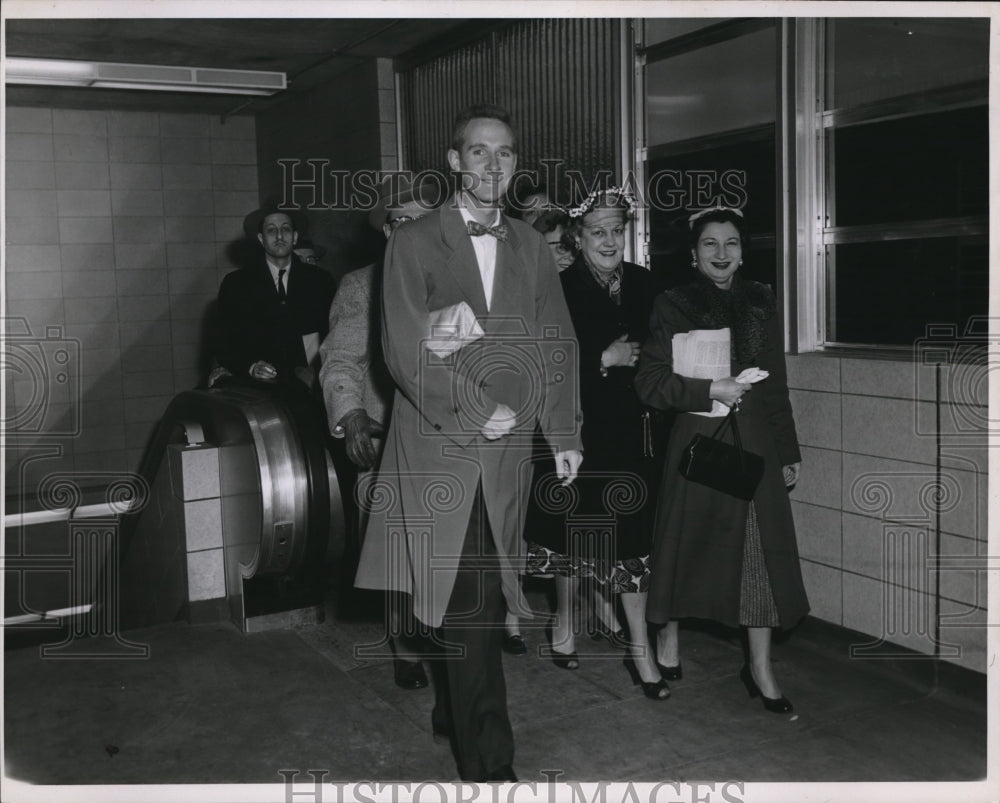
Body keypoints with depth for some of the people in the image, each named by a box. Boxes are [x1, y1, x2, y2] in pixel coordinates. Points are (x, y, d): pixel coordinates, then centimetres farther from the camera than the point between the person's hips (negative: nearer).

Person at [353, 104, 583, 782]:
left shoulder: (531, 248, 13)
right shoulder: (414, 244, 0)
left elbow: (554, 345, 13)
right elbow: (405, 352, -8)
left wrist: (565, 435, 7)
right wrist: (476, 411, -13)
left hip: (504, 451, 4)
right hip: (439, 445, -3)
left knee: (477, 598, 10)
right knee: (468, 607, -5)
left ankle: (453, 714, 33)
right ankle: (489, 764, 4)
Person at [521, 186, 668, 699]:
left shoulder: (643, 285, 6)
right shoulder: (560, 289, -7)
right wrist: (604, 360, -16)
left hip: (630, 430, 3)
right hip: (578, 430, -3)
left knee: (631, 537, 4)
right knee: (574, 531, 11)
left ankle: (640, 649, 14)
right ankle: (564, 624, 34)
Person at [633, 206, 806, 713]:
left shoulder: (761, 304, 10)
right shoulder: (673, 306, -1)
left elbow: (776, 386, 14)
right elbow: (650, 383, -8)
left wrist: (788, 453, 13)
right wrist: (712, 390, -18)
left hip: (755, 443, 3)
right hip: (697, 440, -3)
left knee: (762, 553, 2)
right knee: (687, 544, 7)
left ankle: (759, 667, 13)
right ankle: (667, 639, 30)